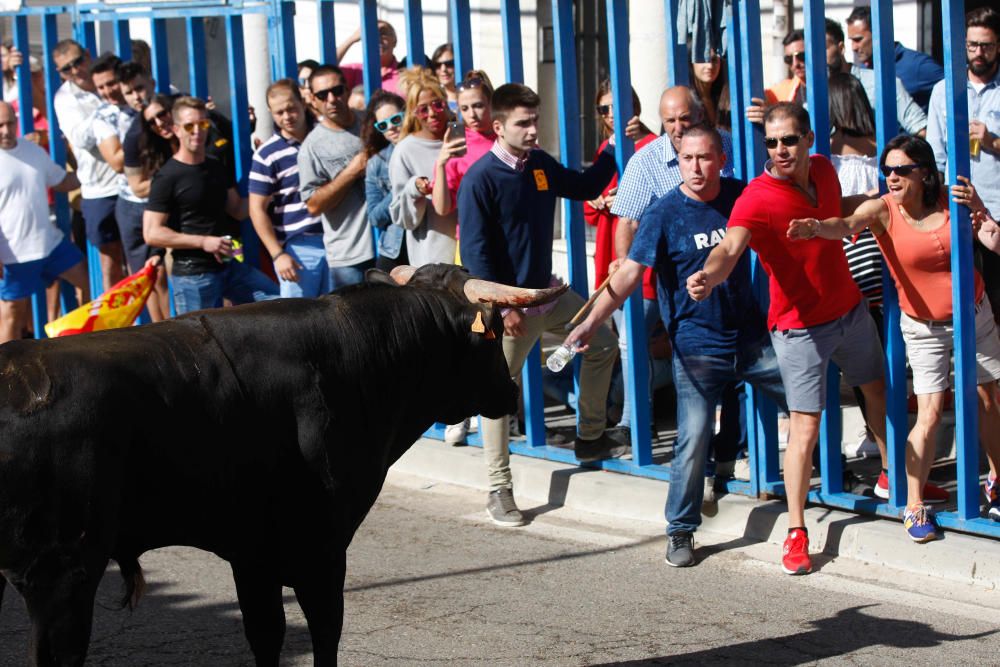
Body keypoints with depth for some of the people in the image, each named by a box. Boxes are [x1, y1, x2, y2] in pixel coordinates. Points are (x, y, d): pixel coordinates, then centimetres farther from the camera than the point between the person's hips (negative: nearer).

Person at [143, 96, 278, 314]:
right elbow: (152, 233, -14)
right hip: (193, 274, -7)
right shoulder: (167, 177, -10)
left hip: (229, 266, 7)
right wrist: (203, 242, -20)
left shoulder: (218, 169, 12)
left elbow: (238, 210, 18)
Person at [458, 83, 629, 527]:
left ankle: (590, 436, 28)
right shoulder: (480, 180, -16)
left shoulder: (541, 165, 4)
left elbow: (585, 187, 23)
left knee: (601, 341, 14)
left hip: (545, 291, 8)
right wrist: (502, 306, -20)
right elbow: (475, 252, -17)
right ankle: (499, 491, 7)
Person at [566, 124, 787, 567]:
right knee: (693, 442, -8)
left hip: (752, 337, 4)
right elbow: (629, 274, -16)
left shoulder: (741, 196, 1)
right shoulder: (664, 214, -10)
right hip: (697, 347, -4)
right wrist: (591, 322, -27)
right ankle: (680, 531, 8)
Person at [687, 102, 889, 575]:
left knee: (879, 391, 24)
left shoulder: (822, 170, -4)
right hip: (800, 326, -7)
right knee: (805, 428, -10)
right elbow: (730, 247, -44)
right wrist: (707, 275, -62)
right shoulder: (757, 198, -25)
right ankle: (796, 533, -1)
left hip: (849, 309, 7)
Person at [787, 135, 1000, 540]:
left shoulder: (949, 200, -10)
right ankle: (914, 506, 0)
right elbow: (847, 224, -37)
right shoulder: (883, 209, -17)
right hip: (925, 327, -3)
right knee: (929, 416, -10)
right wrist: (815, 227, -59)